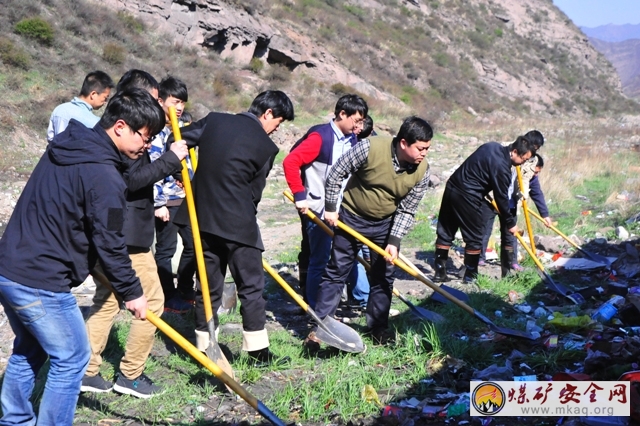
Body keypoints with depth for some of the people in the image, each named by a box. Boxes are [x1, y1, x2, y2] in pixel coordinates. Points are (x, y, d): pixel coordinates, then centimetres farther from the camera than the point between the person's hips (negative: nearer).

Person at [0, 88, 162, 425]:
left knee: (28, 350, 25)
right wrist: (132, 293, -3)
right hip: (41, 284, -9)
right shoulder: (104, 176, -19)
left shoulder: (63, 147, 9)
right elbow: (109, 245, -16)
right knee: (71, 359, 6)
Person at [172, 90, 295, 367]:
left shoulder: (214, 120, 5)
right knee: (251, 285, 5)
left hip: (203, 217, 5)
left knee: (209, 285, 14)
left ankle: (204, 348, 18)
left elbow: (178, 140, 4)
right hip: (237, 224, -5)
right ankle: (258, 351, 9)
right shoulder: (266, 146, -7)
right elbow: (254, 191, -1)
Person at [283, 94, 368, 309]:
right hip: (319, 210, -7)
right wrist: (299, 196, -22)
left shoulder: (352, 140, 8)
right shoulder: (320, 136, -15)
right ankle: (316, 310, 9)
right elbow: (290, 162, -22)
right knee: (320, 260, -2)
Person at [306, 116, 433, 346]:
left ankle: (378, 327, 23)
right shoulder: (369, 148, -28)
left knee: (383, 275, 8)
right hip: (351, 218, -3)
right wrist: (330, 207, -11)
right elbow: (336, 173, -16)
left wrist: (394, 241, -15)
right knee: (336, 272, 1)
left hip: (385, 224, 3)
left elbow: (406, 210, -7)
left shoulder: (422, 171, -15)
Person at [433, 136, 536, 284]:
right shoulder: (501, 166, -17)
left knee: (445, 232, 11)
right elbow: (501, 198, -12)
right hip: (467, 196, -9)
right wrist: (510, 223, -2)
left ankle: (439, 272, 17)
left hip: (452, 186, 9)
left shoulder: (493, 147, 10)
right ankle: (470, 276, 11)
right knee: (474, 237, 4)